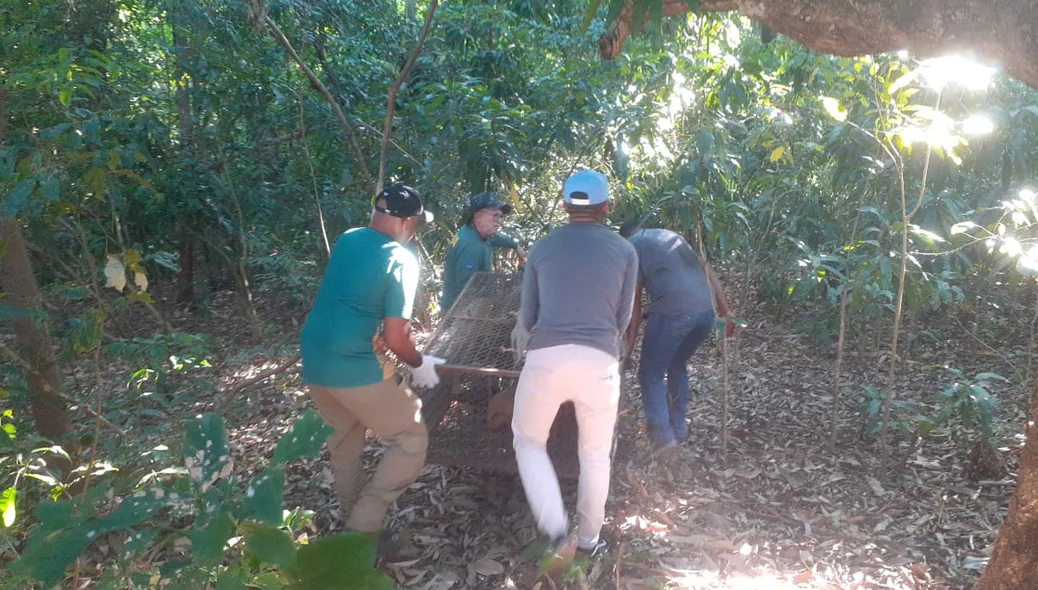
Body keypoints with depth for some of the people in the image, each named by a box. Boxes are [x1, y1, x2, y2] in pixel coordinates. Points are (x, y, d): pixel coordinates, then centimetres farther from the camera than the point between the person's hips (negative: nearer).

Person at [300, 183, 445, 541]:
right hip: (356, 369, -8)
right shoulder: (400, 259, -13)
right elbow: (395, 339, -16)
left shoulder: (346, 240, 7)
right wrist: (419, 365, 4)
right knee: (411, 440, 6)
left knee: (343, 440, 25)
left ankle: (351, 517, 37)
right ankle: (362, 529, 4)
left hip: (314, 362, 8)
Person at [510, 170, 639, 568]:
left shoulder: (542, 248, 10)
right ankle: (588, 538, 32)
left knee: (528, 442, 20)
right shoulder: (625, 251, 9)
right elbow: (622, 319, 15)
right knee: (595, 455, 20)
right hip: (600, 361, 0)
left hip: (546, 357, 0)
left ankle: (555, 528, 5)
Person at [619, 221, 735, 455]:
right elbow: (708, 271, 21)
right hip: (706, 310, 6)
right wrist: (725, 312, 19)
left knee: (650, 374, 9)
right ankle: (678, 427, 32)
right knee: (678, 367, 26)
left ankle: (662, 435, 1)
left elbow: (634, 299, 4)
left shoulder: (631, 246, 11)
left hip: (672, 312, -6)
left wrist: (630, 343, 9)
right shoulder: (672, 235, 28)